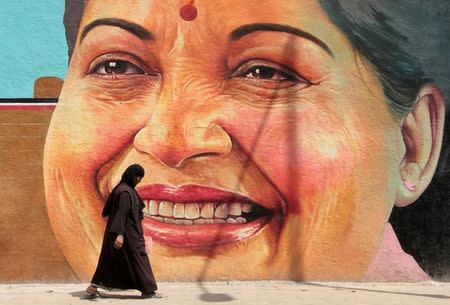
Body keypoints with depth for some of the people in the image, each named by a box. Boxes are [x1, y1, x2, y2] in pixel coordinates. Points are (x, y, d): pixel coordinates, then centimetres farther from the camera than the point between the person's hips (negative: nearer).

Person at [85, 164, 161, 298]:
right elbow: (121, 213, -27)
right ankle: (148, 290, 8)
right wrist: (120, 234, -34)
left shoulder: (123, 188, 12)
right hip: (128, 231, -10)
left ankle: (93, 287, 8)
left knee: (111, 260, 11)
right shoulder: (125, 192, -19)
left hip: (122, 230, 10)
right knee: (137, 258, 0)